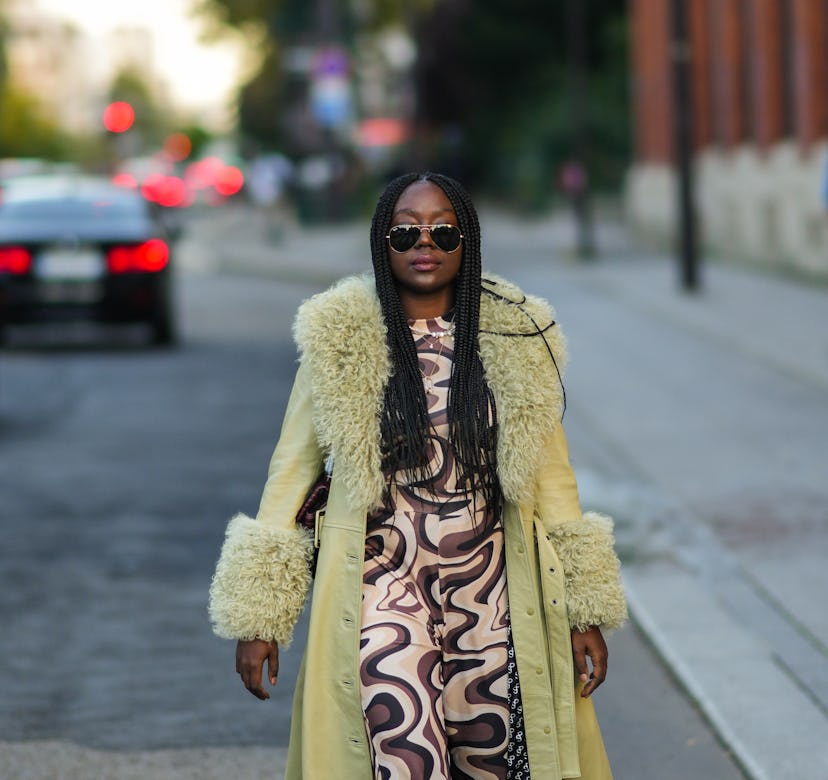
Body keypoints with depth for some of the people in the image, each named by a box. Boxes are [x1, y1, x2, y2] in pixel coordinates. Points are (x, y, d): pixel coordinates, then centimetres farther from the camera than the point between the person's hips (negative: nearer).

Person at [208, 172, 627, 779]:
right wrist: (257, 616, 1)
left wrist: (584, 614, 6)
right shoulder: (341, 342, 1)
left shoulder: (513, 341, 5)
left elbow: (551, 475, 9)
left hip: (493, 598, 2)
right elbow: (292, 471, 5)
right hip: (383, 595, -2)